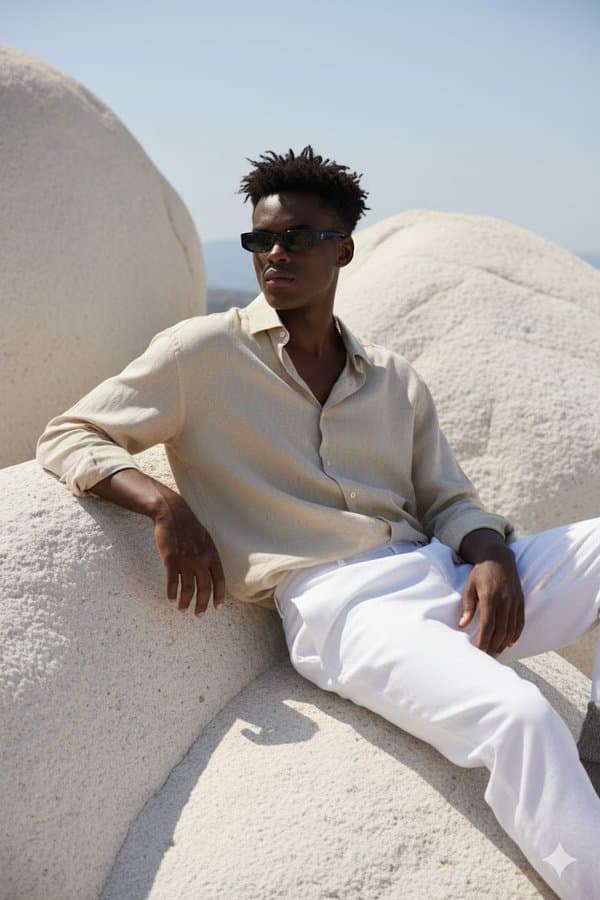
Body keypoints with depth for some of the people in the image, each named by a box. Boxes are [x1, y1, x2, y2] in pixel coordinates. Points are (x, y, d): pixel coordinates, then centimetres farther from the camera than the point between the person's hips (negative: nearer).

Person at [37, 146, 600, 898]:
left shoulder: (395, 381, 18)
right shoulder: (202, 354, 4)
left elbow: (448, 499, 18)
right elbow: (66, 438, 5)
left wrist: (491, 554, -6)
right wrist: (162, 504, -14)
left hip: (449, 580, 7)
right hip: (338, 608, -6)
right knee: (520, 719, -33)